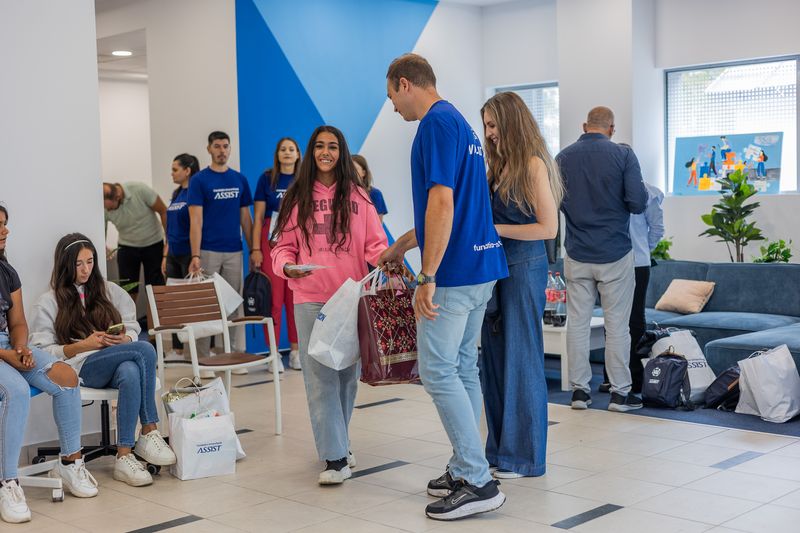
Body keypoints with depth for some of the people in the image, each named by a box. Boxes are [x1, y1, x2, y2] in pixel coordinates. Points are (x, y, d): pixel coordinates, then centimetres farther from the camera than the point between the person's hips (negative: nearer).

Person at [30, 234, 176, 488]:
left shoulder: (110, 291, 22)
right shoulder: (49, 302, 11)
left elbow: (133, 329, 17)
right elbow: (41, 350, 0)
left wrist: (124, 339, -8)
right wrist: (82, 346, -14)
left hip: (122, 360, 4)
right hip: (83, 368, -3)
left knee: (130, 373, -38)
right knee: (145, 350, -32)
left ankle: (124, 457, -36)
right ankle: (150, 433, -30)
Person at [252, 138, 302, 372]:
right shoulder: (267, 179, 3)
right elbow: (258, 217, 2)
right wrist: (255, 249, -5)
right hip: (272, 242, -2)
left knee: (296, 298, 3)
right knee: (273, 298, -4)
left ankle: (296, 351, 11)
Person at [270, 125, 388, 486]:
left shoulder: (357, 196, 8)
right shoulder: (296, 198, 6)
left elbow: (374, 243, 6)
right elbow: (284, 245, 8)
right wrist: (287, 266, -13)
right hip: (311, 300, -1)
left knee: (348, 375, 9)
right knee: (320, 378, -6)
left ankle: (337, 442, 27)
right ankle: (336, 458, -5)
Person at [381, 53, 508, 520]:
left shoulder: (437, 123, -13)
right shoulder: (459, 123, 18)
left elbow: (442, 203, -22)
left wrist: (428, 277, -22)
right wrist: (401, 247, 33)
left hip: (454, 271, -10)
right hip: (482, 267, 10)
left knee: (439, 371, -5)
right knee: (463, 367, 13)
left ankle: (477, 481, -3)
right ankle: (465, 469, 20)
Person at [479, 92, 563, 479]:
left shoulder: (534, 164, -9)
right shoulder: (498, 166, 14)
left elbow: (548, 227, -13)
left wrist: (496, 229, -14)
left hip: (524, 266, -8)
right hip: (495, 266, 8)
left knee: (521, 358, -1)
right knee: (494, 357, 9)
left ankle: (524, 455, 8)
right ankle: (500, 448, 19)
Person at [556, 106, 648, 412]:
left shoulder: (563, 157, 0)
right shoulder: (623, 155, -8)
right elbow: (638, 203, -14)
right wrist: (629, 199, 8)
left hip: (577, 254, 2)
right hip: (615, 254, -2)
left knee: (577, 322, 9)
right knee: (617, 324, 5)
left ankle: (579, 390, 13)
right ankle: (620, 393, 10)